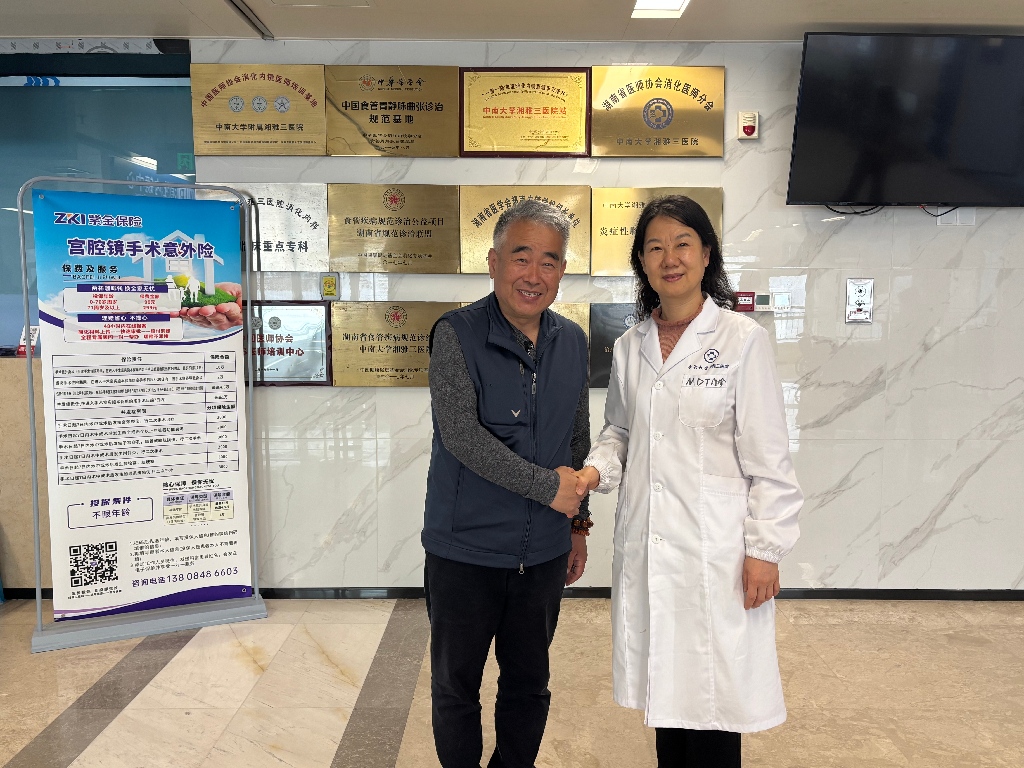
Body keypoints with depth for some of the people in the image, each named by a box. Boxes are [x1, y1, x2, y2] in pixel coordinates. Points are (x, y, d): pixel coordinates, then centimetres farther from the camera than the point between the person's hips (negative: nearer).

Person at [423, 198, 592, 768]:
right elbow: (460, 433, -22)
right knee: (456, 688, 15)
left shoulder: (573, 342, 3)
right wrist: (547, 485, -20)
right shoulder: (457, 334, -13)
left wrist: (579, 524, 14)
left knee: (529, 685, 20)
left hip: (542, 552, 4)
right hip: (465, 550, -4)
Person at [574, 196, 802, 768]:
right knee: (664, 686, 15)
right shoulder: (630, 347, 7)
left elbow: (768, 458, -7)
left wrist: (765, 550, -9)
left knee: (712, 698, 5)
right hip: (647, 545, 4)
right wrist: (598, 470, -2)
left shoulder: (743, 340, -6)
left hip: (716, 549, -4)